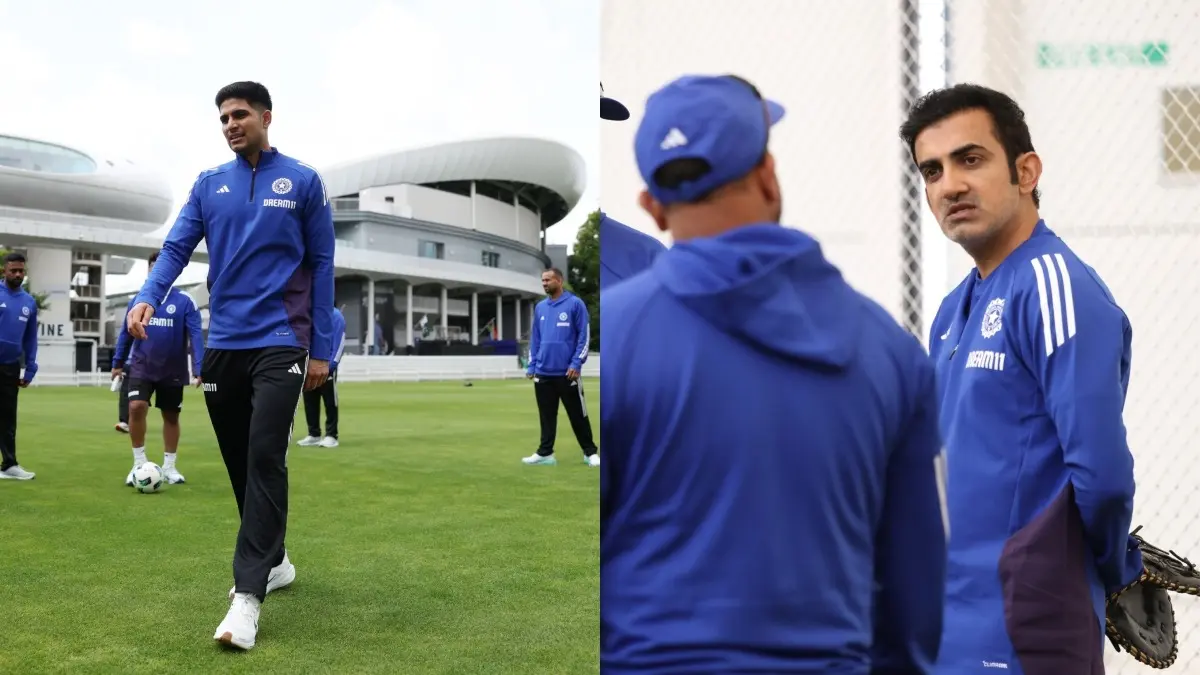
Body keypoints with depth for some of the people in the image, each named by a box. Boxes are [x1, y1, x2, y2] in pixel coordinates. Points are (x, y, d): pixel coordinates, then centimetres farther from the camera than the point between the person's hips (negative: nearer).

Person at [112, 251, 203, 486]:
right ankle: (139, 463, -1)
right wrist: (118, 362, 12)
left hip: (172, 371, -1)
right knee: (136, 407, -16)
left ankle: (169, 466, 24)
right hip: (141, 367, 1)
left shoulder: (185, 301, -9)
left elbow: (195, 335, -13)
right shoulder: (137, 300, 1)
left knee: (171, 416, 9)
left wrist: (199, 368, -21)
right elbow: (126, 333, 11)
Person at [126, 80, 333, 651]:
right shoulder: (208, 185, 10)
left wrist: (321, 349, -1)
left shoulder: (303, 182, 2)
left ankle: (248, 594, -12)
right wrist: (147, 297, -18)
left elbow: (321, 265, 3)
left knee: (265, 458, -14)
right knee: (239, 464, 11)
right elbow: (176, 248, 4)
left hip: (280, 343, -4)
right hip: (223, 344, 4)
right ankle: (274, 561, 28)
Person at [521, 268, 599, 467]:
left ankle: (590, 452, 13)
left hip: (567, 372, -5)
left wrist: (576, 363, -14)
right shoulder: (540, 307, 11)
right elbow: (535, 338, 15)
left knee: (578, 415, 3)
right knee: (546, 416, 10)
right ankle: (545, 453, 17)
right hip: (543, 372, 5)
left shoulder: (575, 303, -5)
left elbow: (584, 335, -7)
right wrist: (531, 365, 8)